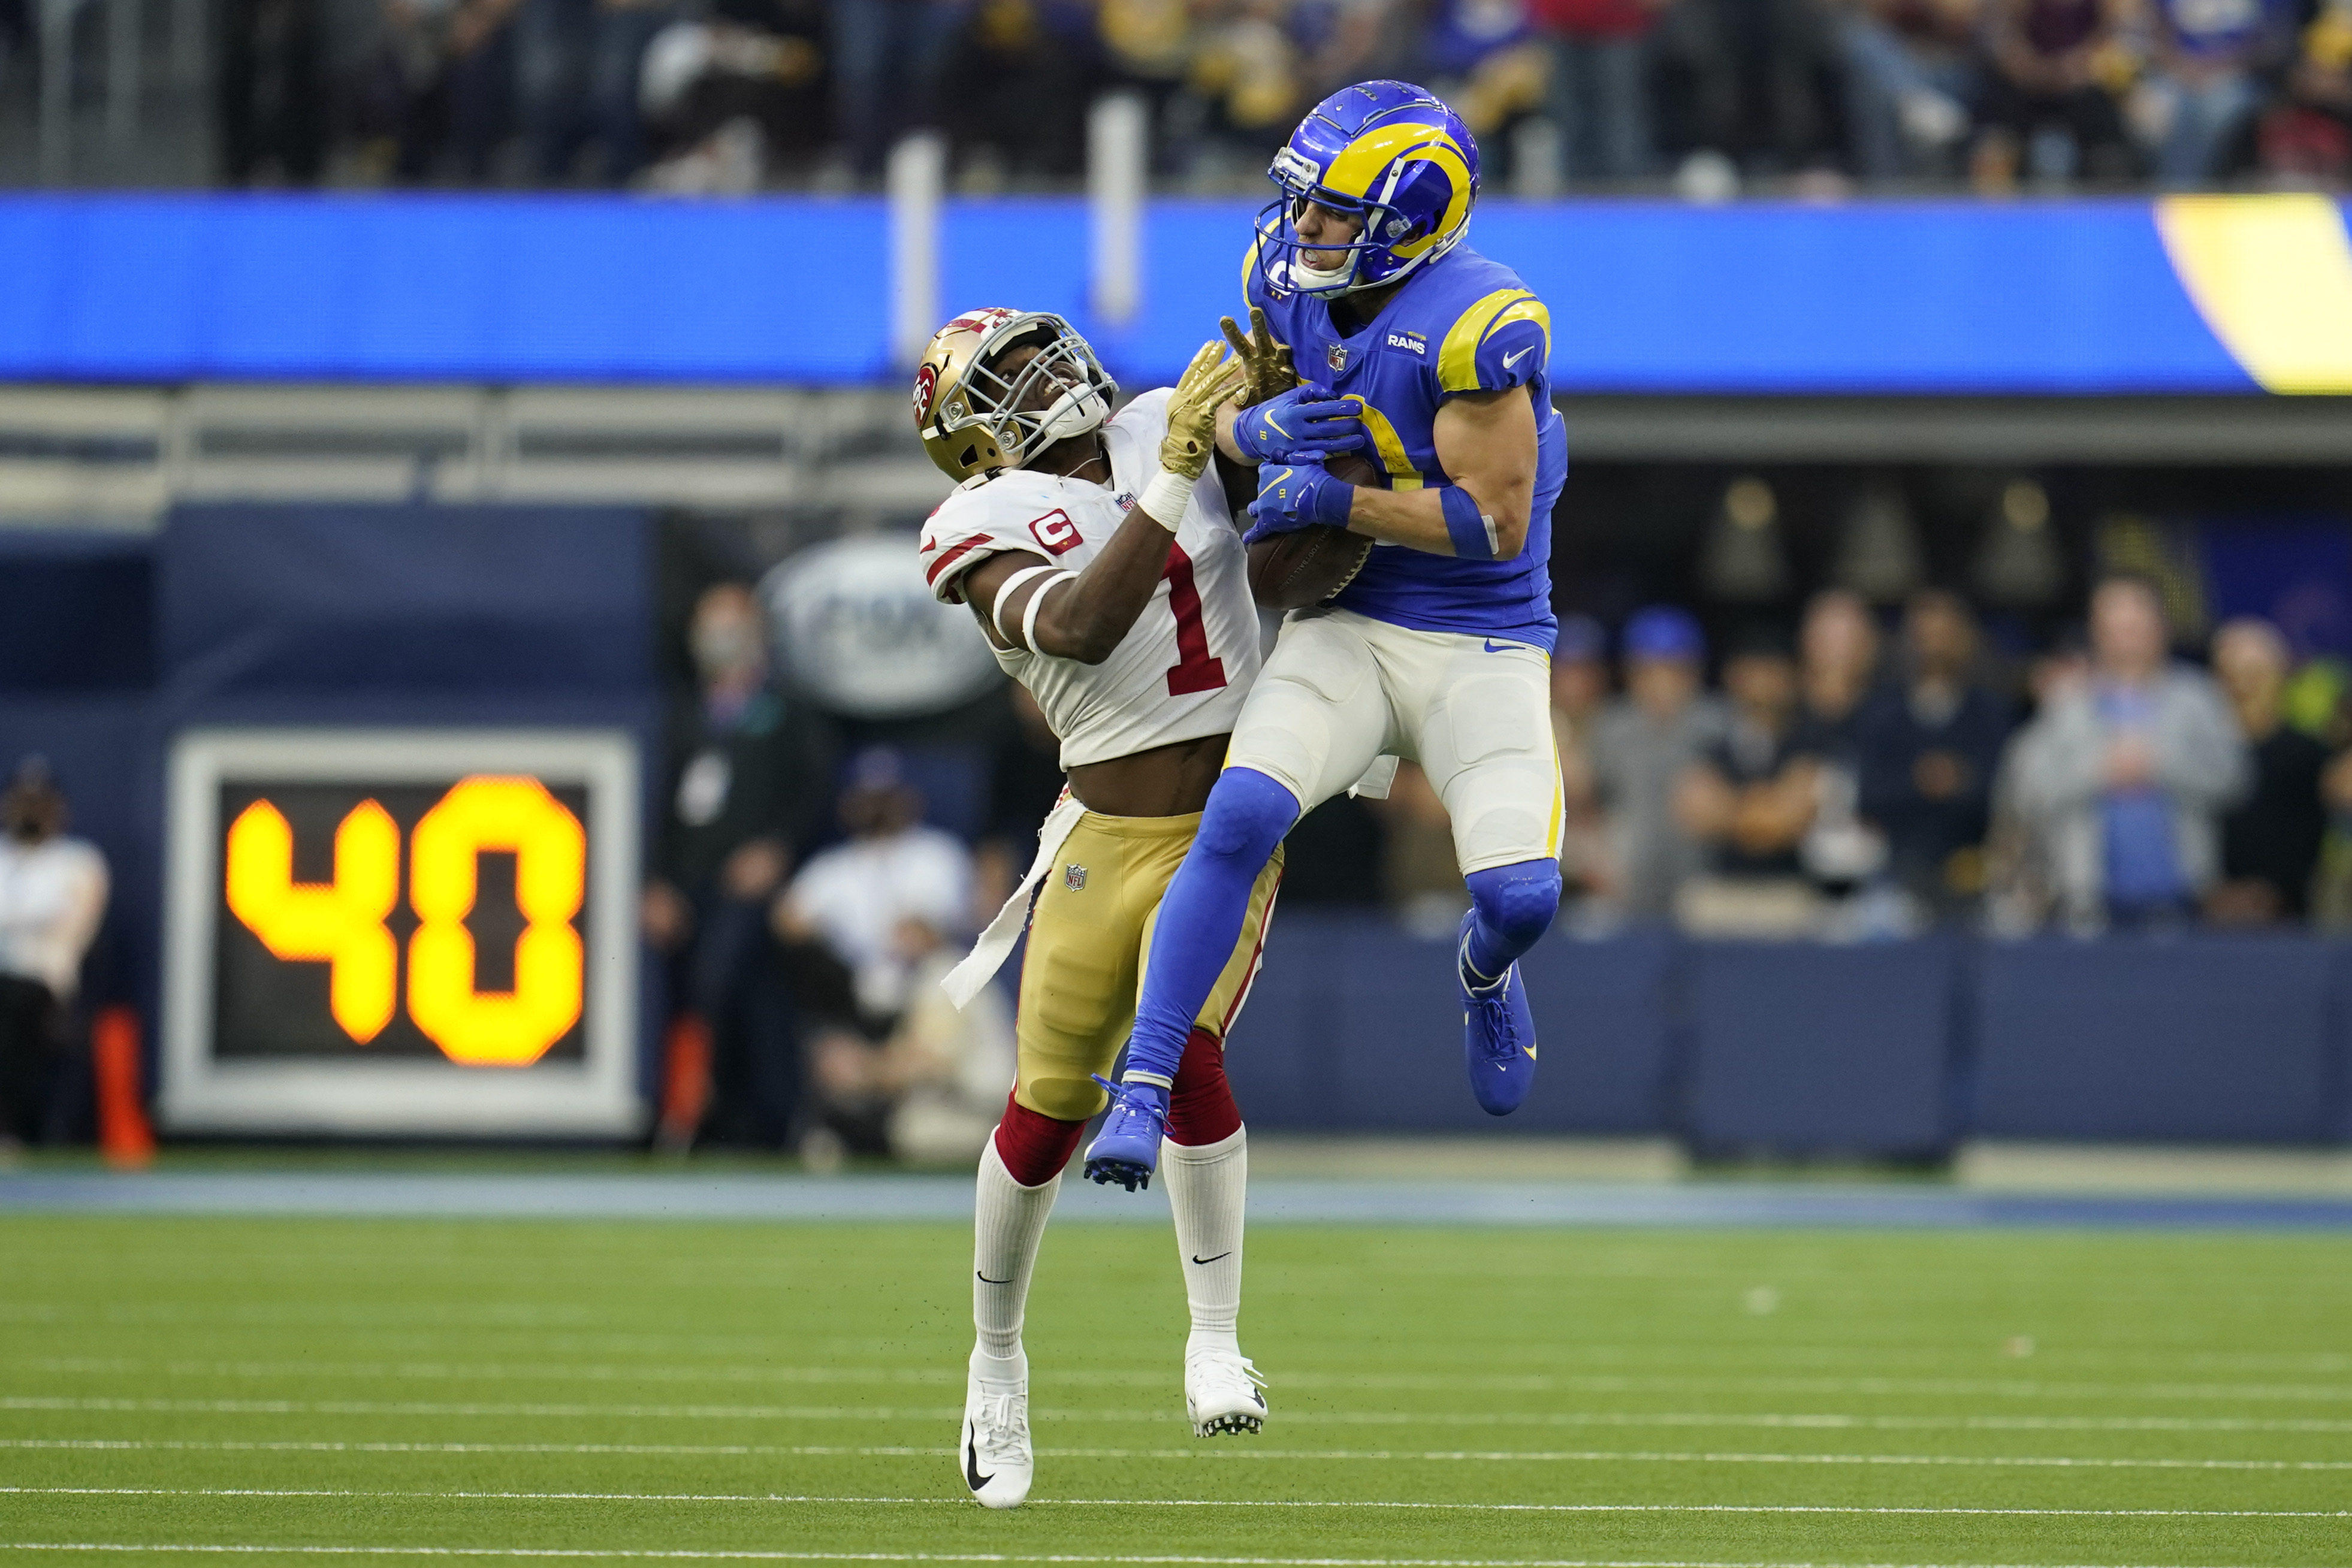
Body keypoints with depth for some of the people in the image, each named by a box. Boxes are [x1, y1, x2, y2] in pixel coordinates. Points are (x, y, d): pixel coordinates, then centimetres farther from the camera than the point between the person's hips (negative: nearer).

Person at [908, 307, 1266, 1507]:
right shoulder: (991, 528, -8)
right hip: (1107, 841, -2)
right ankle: (996, 1365, 23)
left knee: (1183, 1055, -19)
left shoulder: (1162, 428, 5)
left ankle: (1216, 1338, -5)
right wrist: (1171, 479, -31)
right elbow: (1080, 627, -27)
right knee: (1047, 1109, 0)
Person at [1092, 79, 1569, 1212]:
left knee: (1520, 891, -20)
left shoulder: (1474, 327, -22)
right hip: (1346, 633, 4)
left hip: (1484, 648, -4)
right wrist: (1255, 428, -12)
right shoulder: (1286, 276, -2)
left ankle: (1485, 971, 19)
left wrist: (1334, 501, -23)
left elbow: (1496, 524, -20)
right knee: (1238, 818, -23)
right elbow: (1218, 411, 12)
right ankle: (1144, 1087, -19)